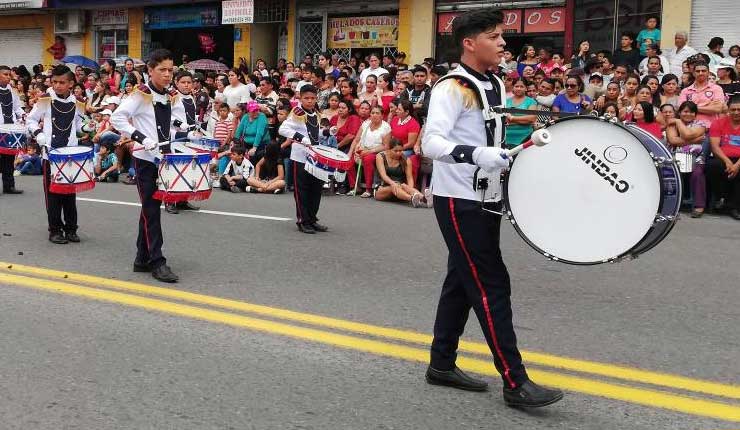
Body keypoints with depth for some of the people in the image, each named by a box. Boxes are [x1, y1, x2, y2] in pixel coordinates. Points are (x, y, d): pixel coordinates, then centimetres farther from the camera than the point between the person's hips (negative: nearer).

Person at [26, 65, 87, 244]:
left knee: (70, 194, 8)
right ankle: (55, 230, 10)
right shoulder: (45, 101, -4)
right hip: (50, 154, -2)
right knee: (53, 194, 1)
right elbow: (30, 120, 3)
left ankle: (71, 229, 18)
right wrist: (38, 133, -13)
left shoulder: (77, 104, 3)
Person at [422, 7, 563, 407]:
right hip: (459, 201, -9)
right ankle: (515, 382, -3)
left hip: (486, 199, 9)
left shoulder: (496, 85, 12)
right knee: (491, 286, -8)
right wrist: (479, 155, -38)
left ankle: (442, 363, 25)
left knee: (463, 281, 14)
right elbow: (431, 142, -27)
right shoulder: (452, 88, -16)